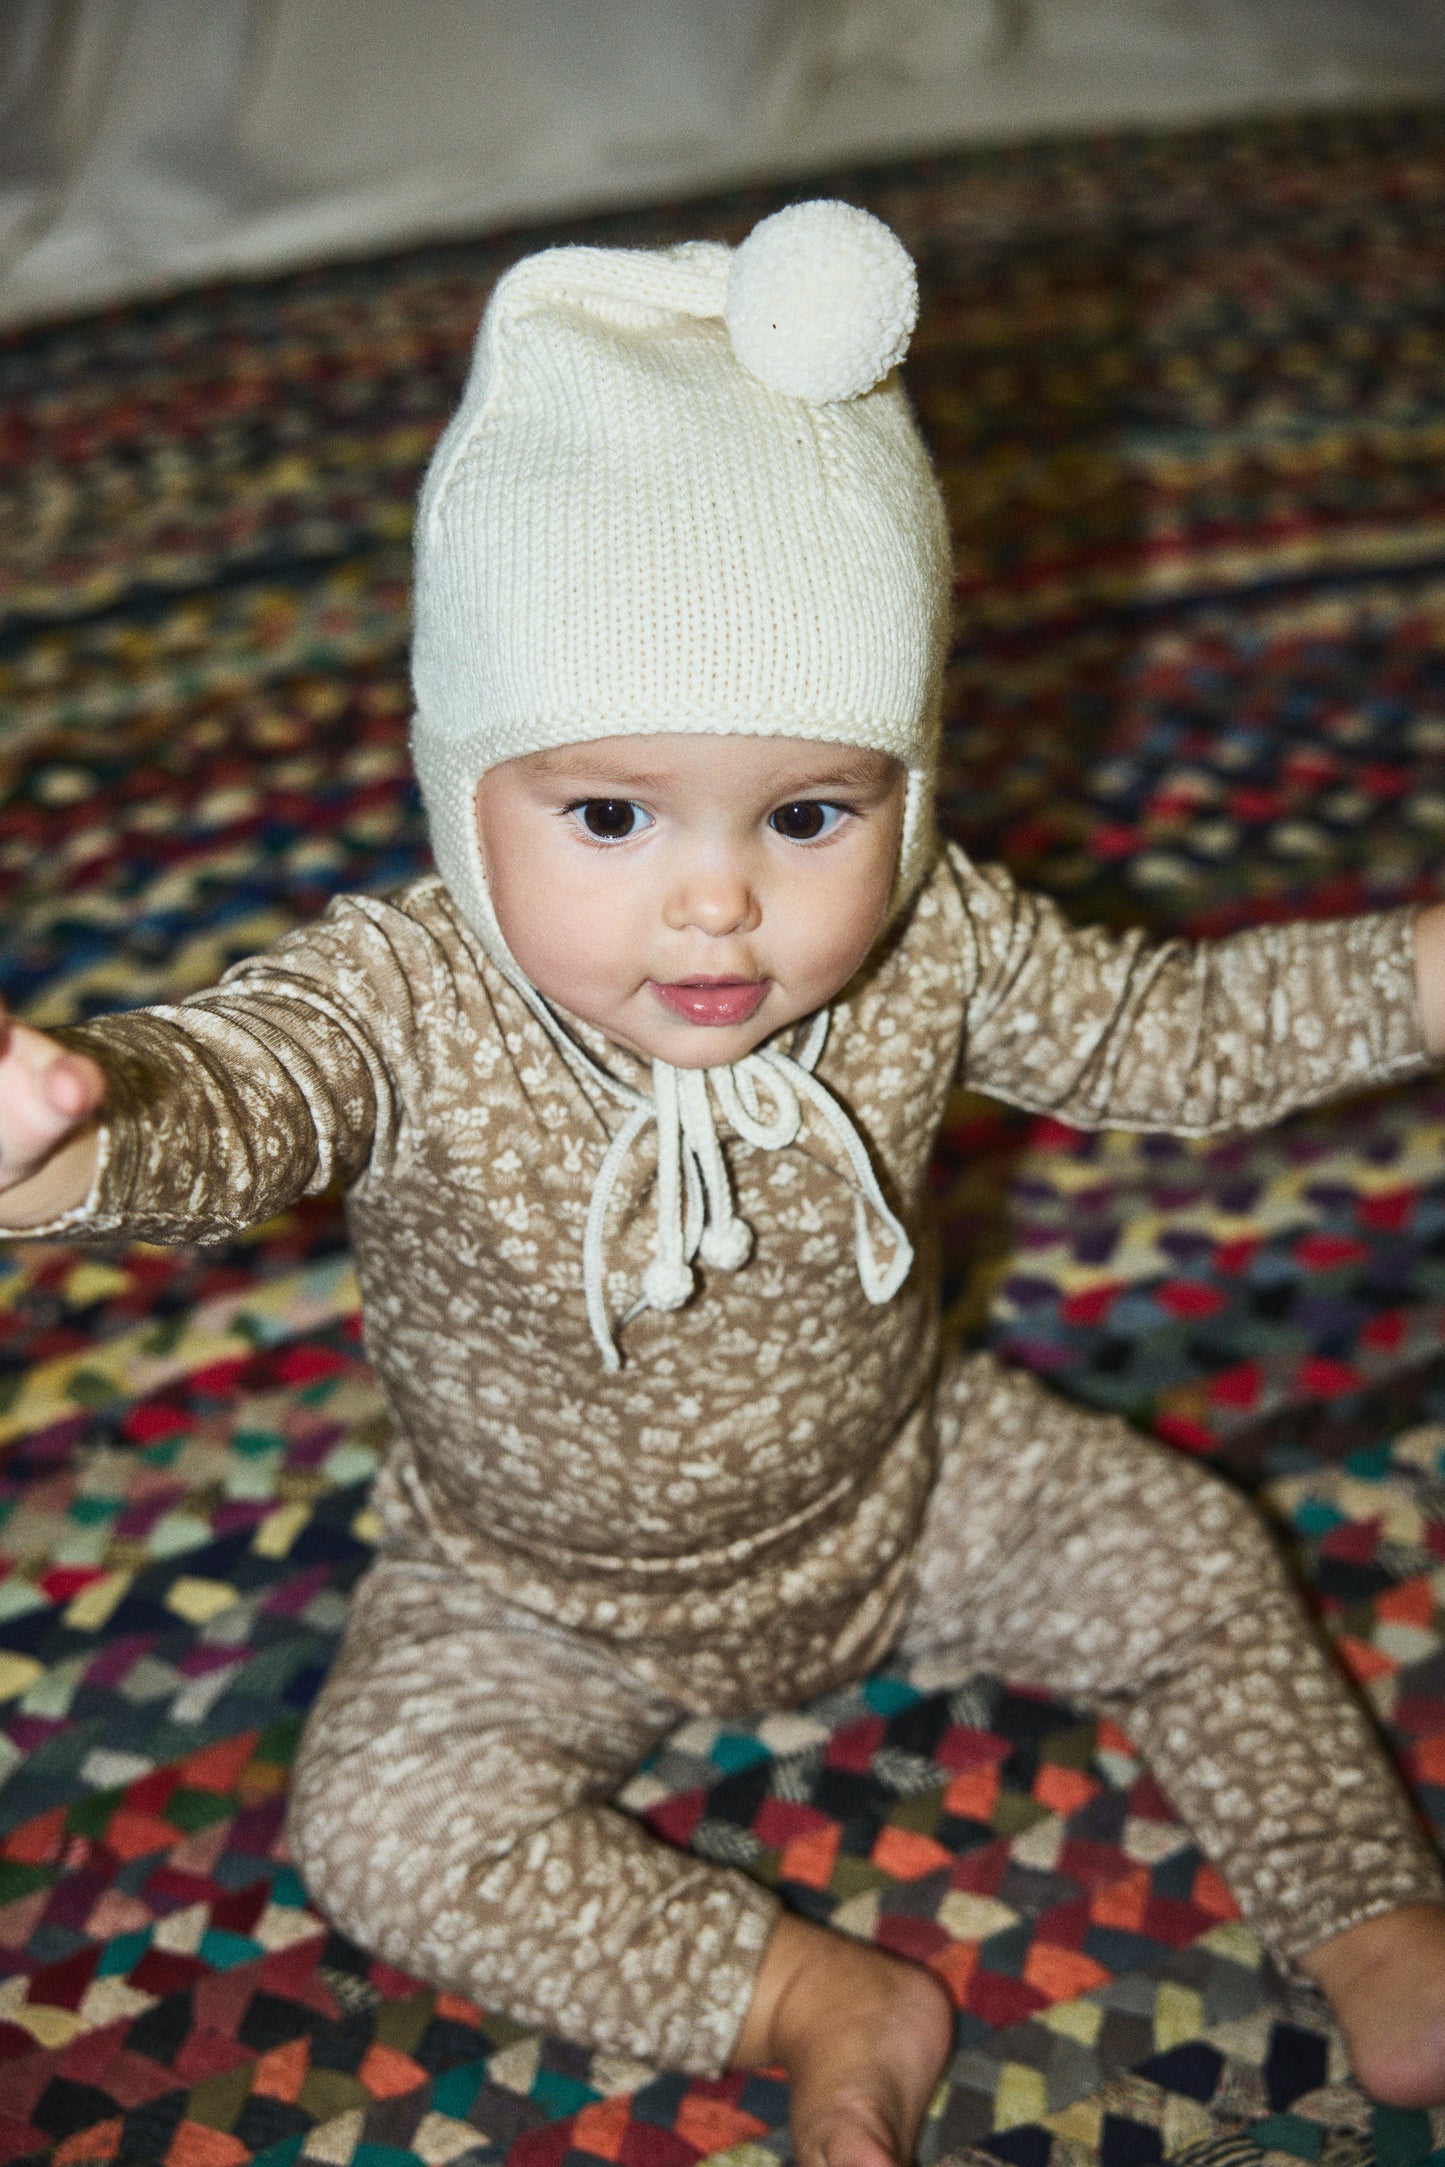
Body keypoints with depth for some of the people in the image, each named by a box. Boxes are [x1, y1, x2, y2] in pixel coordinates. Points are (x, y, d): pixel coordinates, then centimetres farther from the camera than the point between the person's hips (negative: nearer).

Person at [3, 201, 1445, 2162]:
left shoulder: (932, 951, -21)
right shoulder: (409, 1010, -33)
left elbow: (1173, 1031, -6)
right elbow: (225, 1089, -52)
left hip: (897, 1488, 2)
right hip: (544, 1592, -1)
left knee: (1189, 1563, 0)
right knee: (390, 1826, -16)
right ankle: (827, 2002, -3)